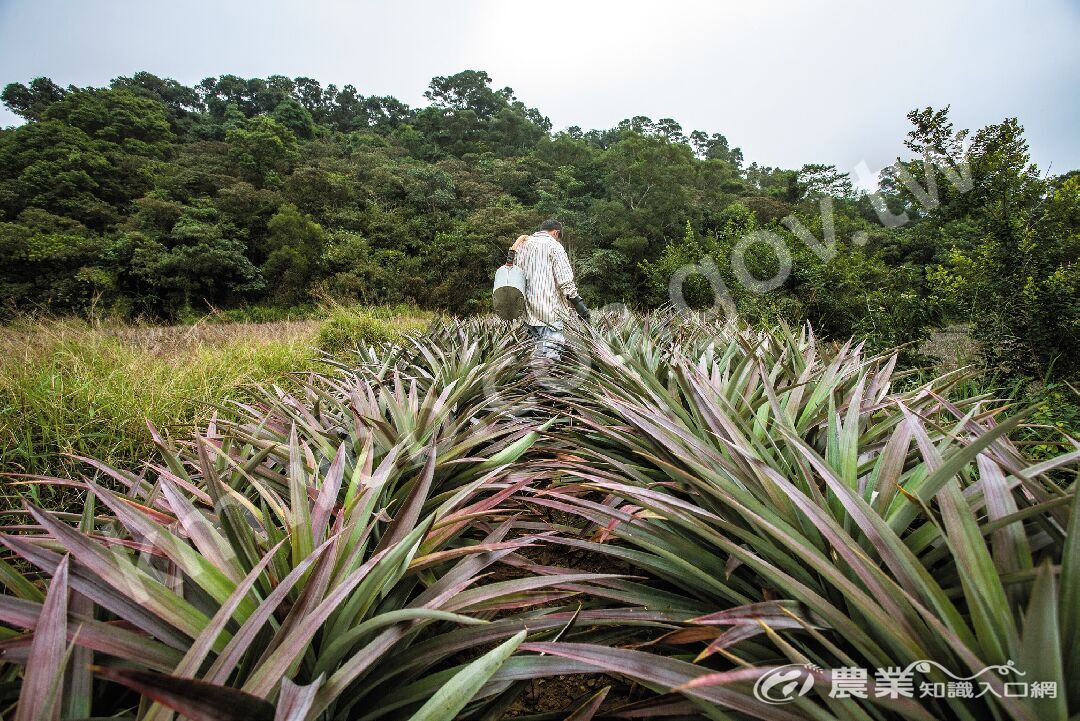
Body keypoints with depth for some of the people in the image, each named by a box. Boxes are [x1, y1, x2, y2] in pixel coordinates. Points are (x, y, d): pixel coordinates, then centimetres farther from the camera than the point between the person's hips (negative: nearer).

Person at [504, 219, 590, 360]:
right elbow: (565, 280, -12)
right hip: (549, 308, -7)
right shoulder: (554, 245, -4)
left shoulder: (522, 245, 18)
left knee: (539, 346, 15)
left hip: (528, 309, 7)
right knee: (549, 354, -8)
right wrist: (578, 303, -10)